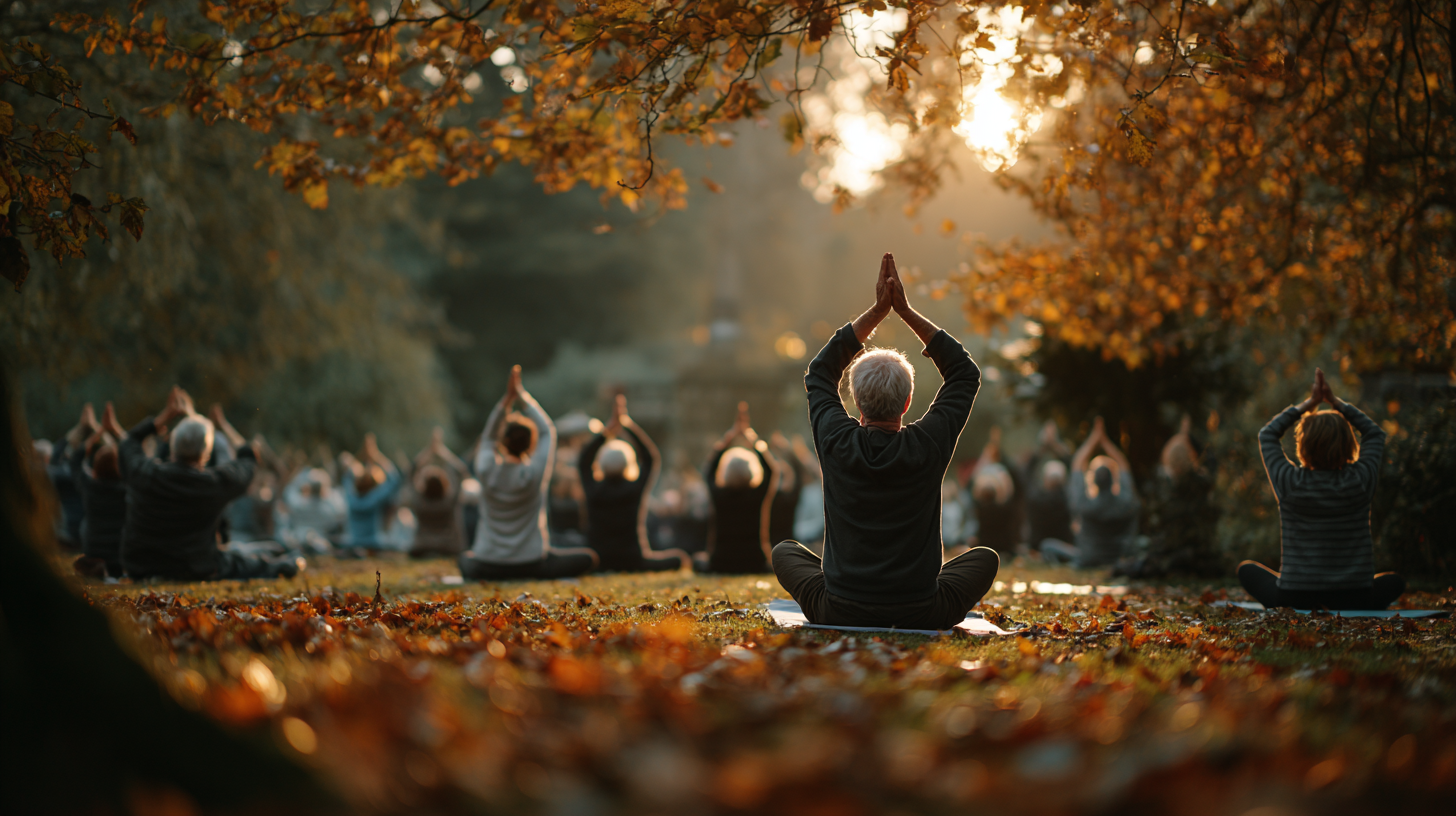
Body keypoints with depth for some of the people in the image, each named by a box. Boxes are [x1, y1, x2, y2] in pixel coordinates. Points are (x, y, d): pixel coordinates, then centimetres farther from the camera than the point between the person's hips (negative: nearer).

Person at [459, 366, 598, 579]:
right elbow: (548, 431, -2)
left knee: (465, 560, 38)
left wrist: (508, 398, -2)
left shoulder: (487, 472, -10)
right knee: (589, 558, 12)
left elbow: (488, 437, 7)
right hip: (531, 565, -3)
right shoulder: (533, 474, -15)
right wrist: (521, 394, 1)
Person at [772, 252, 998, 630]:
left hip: (840, 614, 0)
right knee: (985, 557, 27)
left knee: (785, 552, 29)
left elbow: (820, 372, 9)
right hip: (921, 618, 0)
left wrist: (877, 311, 5)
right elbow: (965, 372, 4)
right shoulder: (928, 446, -12)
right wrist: (905, 310, 1)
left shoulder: (837, 443, -10)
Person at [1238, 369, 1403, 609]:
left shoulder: (1290, 483, -11)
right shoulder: (1359, 481, -9)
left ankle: (1302, 615, 8)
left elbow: (1267, 435, 9)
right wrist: (1335, 401, 10)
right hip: (1353, 600, 1)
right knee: (1395, 581, 32)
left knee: (1247, 569, 27)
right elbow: (1376, 434, 11)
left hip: (1294, 599, -1)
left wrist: (1308, 404, 9)